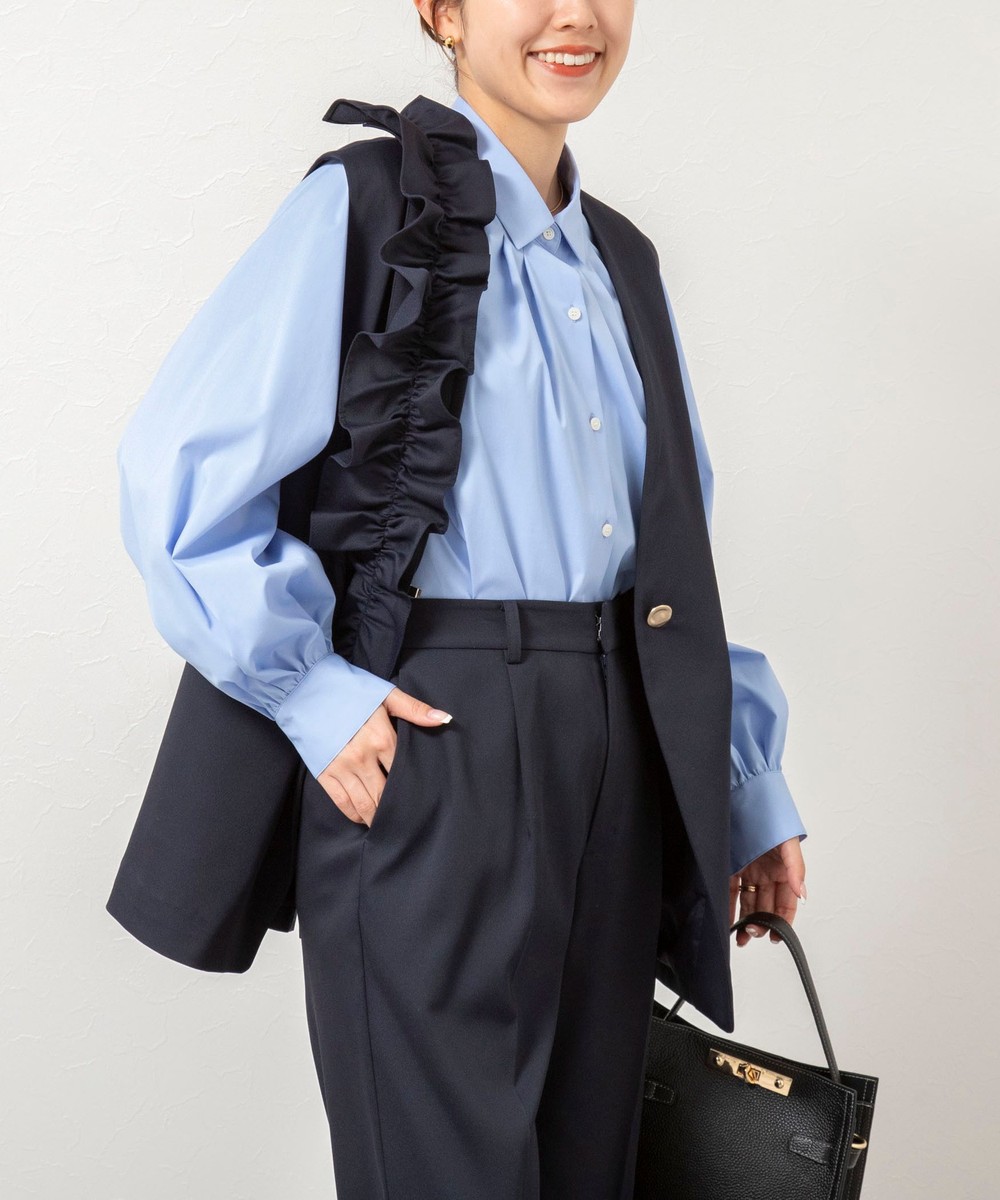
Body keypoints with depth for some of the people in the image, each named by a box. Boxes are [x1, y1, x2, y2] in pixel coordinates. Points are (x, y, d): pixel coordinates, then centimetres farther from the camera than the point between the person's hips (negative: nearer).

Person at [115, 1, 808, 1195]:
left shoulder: (618, 267, 15)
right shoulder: (366, 205, -5)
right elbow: (178, 468, -12)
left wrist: (747, 795, 13)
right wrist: (313, 691, -14)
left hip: (614, 766, 7)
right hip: (431, 743, -6)